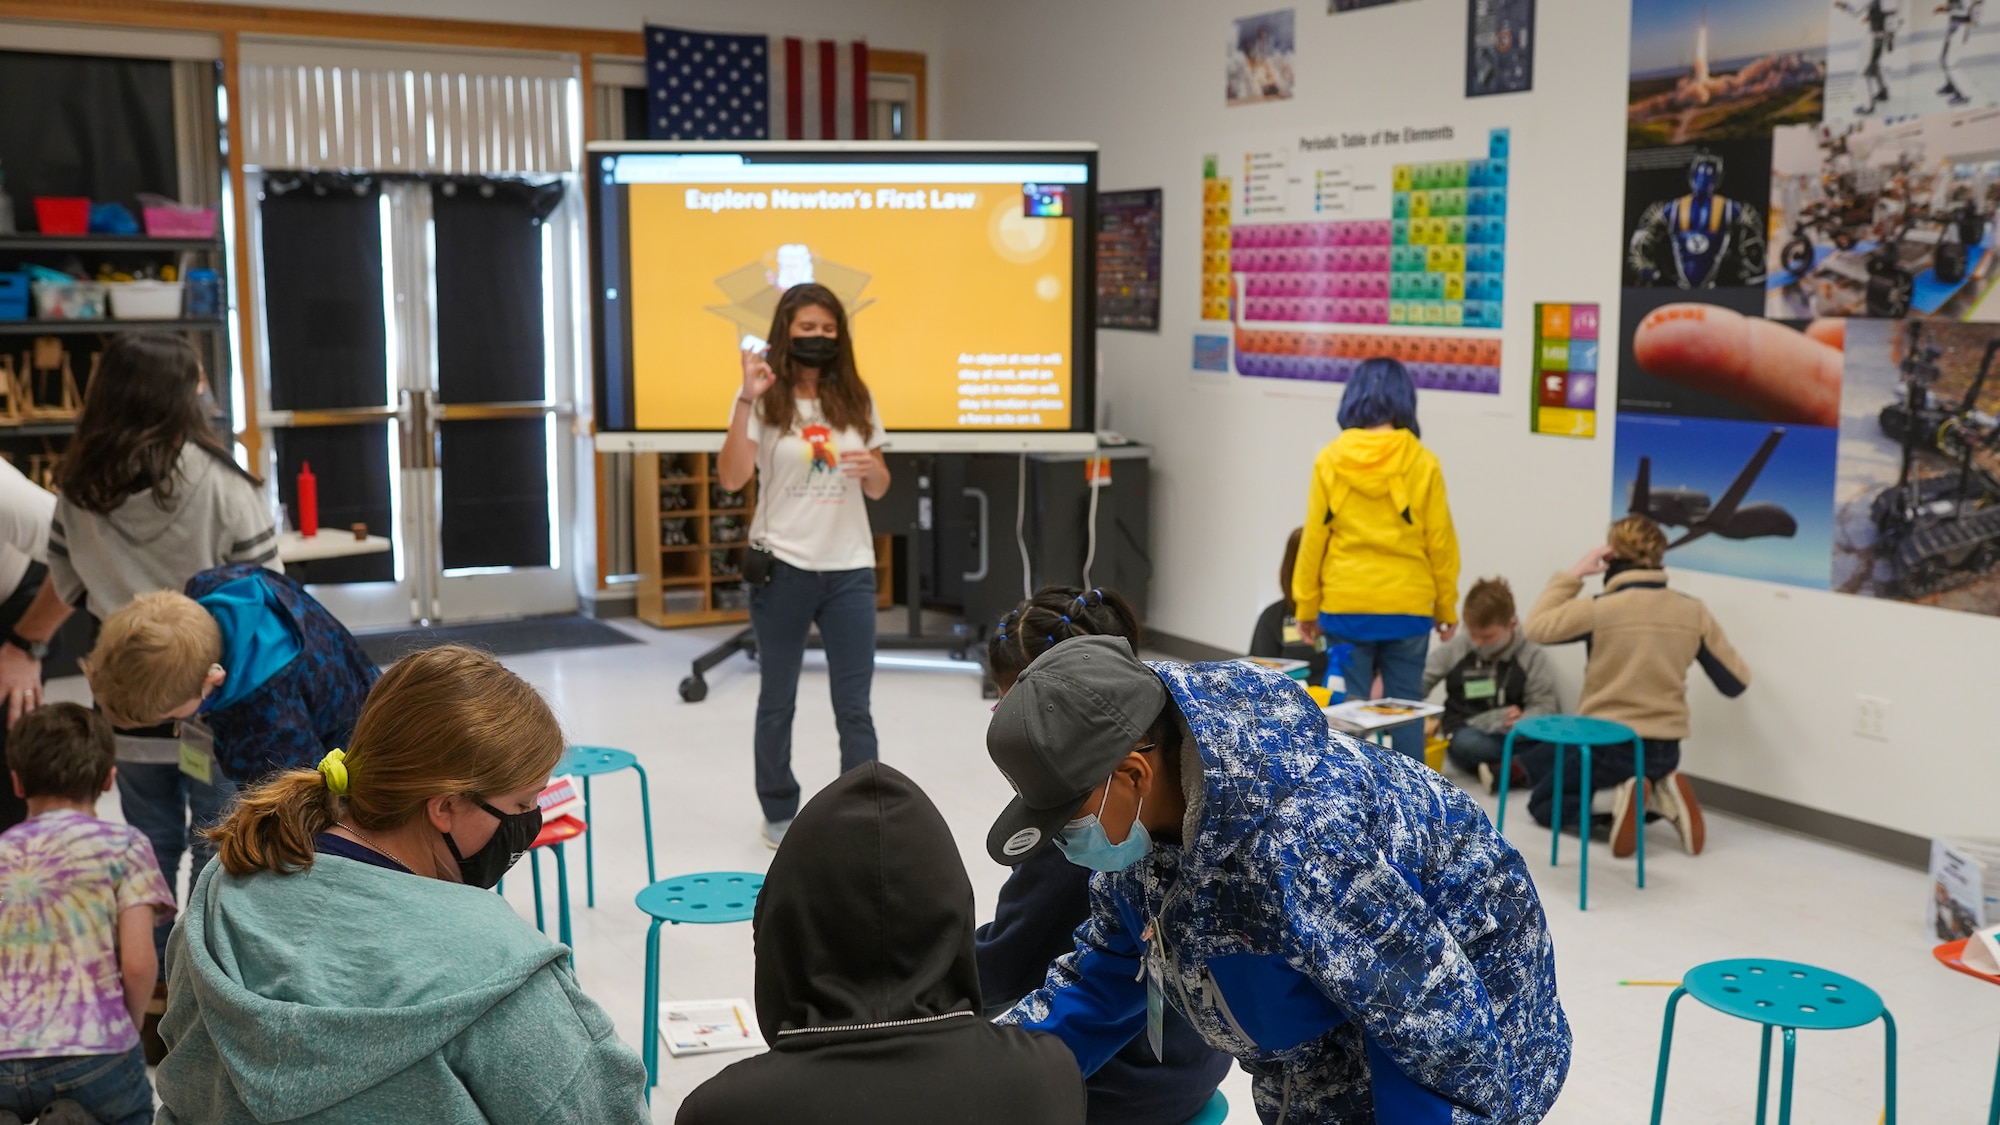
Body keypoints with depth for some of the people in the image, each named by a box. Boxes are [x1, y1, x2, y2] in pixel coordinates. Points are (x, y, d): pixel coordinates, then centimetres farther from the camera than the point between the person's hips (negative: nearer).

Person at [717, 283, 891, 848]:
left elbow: (879, 489, 12)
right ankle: (779, 812, 28)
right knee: (778, 701, 12)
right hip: (782, 568, -2)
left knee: (854, 705, 1)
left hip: (849, 568, 2)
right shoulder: (766, 399, -4)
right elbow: (732, 479, -16)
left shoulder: (856, 398, 7)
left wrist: (872, 470, -11)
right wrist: (745, 401, -24)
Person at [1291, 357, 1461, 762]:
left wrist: (1306, 605, 8)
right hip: (1408, 607, 0)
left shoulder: (1330, 459, -4)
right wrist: (1447, 606, 10)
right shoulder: (1422, 463, -4)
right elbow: (1440, 542, -1)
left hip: (1344, 606, 0)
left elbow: (1314, 538, -1)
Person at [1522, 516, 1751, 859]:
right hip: (1666, 750, 5)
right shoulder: (1693, 611, -4)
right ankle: (1659, 796, 4)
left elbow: (1536, 628, -5)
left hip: (1607, 746, -5)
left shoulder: (1600, 609, -17)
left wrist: (1572, 575, 0)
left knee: (1541, 806, 16)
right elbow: (1736, 683, 1)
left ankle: (1622, 801, -10)